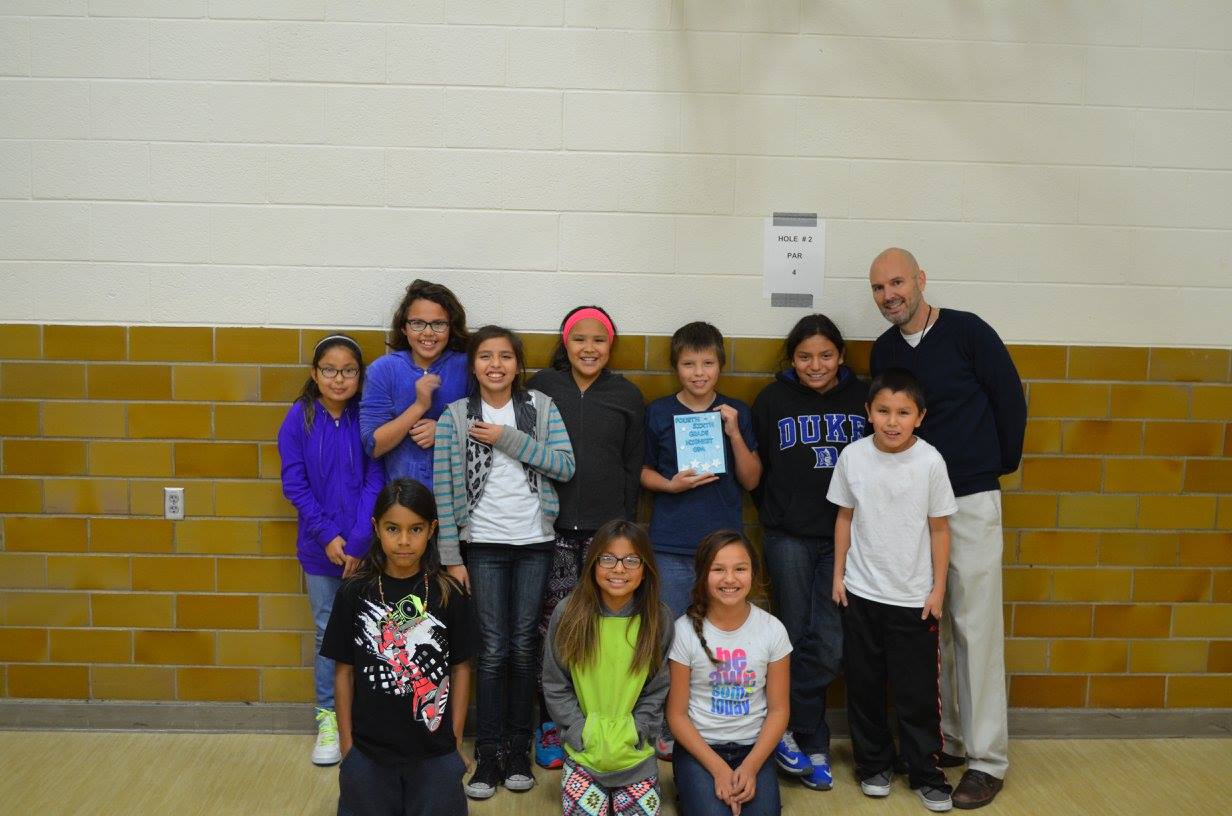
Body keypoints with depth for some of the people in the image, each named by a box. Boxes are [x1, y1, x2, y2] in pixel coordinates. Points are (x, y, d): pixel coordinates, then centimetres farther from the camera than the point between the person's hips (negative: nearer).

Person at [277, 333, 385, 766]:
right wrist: (328, 536, -10)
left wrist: (358, 540, -14)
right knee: (328, 632, 10)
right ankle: (329, 718, 24)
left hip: (366, 548, -1)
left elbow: (376, 481, -7)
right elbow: (295, 483, -3)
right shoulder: (300, 418, -2)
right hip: (321, 548, 1)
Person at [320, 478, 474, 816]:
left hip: (434, 750, 0)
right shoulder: (355, 593, -7)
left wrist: (456, 739, 1)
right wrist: (346, 743, 0)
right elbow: (344, 671, -1)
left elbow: (461, 668, 0)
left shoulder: (449, 594, -8)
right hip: (368, 750, 0)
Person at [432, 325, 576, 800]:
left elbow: (565, 466, -9)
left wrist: (508, 439, -14)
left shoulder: (542, 407, 2)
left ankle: (519, 750, 21)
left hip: (535, 544, 1)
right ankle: (489, 754, 12)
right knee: (493, 650, -1)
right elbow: (444, 490, -4)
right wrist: (450, 558, -8)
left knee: (524, 648, 8)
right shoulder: (455, 417, -1)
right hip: (484, 545, -1)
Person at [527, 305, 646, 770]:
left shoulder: (627, 396, 7)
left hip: (606, 530, 1)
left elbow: (634, 469, 8)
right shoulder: (541, 388, 5)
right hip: (553, 527, 0)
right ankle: (550, 725, 15)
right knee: (554, 630, 1)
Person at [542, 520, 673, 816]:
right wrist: (585, 734, -8)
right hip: (582, 751, 0)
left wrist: (631, 735, -9)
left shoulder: (659, 619, -8)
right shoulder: (568, 613, -8)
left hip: (636, 754, 1)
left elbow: (657, 691, 0)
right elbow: (555, 686, -1)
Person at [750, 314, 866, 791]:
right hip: (788, 537, -1)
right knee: (798, 640, 5)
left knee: (830, 645, -6)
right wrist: (777, 514, 4)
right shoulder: (773, 400, 3)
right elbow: (756, 469, 7)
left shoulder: (861, 398, 5)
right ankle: (812, 744, 18)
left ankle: (786, 728, 12)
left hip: (843, 536, 1)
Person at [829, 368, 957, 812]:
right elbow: (845, 517, 5)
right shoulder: (853, 456, -5)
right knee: (863, 687, 11)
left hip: (914, 597, -2)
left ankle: (925, 774, 21)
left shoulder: (930, 461, -10)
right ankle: (873, 765, 28)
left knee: (917, 692, 5)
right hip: (861, 592, 2)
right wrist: (838, 574, 4)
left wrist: (938, 588, -1)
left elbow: (939, 528, -2)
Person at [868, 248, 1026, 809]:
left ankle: (988, 759, 8)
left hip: (970, 501, -5)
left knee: (976, 629, -2)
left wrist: (1001, 464, 6)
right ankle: (948, 739, 24)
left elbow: (1010, 399, -2)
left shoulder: (967, 331, -8)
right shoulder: (883, 351, 6)